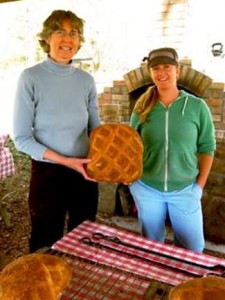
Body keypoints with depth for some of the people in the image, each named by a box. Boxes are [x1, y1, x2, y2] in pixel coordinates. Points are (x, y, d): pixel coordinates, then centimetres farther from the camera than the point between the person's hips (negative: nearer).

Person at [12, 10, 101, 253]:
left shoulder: (86, 80, 0)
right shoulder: (31, 77, -12)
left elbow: (95, 128, 6)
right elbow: (21, 138, -14)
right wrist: (65, 161, -21)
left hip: (85, 172, 4)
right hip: (47, 172, -3)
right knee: (46, 244, 16)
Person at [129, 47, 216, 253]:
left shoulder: (197, 106, -6)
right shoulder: (143, 107, -3)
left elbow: (207, 147, -1)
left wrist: (200, 184, -5)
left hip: (185, 190, -1)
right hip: (147, 189, 1)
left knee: (193, 248, 11)